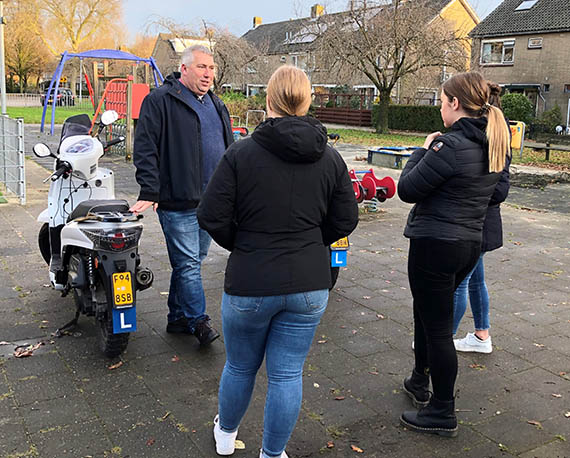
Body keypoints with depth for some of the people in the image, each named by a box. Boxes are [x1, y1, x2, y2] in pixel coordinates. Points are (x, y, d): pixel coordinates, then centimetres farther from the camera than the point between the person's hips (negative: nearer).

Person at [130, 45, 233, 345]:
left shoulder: (216, 105, 17)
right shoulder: (160, 100, -6)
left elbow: (228, 149, 24)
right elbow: (145, 148, -12)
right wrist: (149, 193, -18)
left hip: (211, 202, 8)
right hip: (178, 201, -7)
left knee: (192, 261, 14)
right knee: (188, 263, -4)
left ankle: (178, 318, 26)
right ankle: (198, 321, 6)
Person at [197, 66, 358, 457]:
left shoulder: (242, 153, -11)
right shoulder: (330, 158, -1)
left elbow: (212, 217, -11)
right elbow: (345, 221, 5)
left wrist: (239, 245, 7)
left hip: (249, 283, -1)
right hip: (309, 285, 2)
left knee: (240, 367, 20)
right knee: (288, 374, 12)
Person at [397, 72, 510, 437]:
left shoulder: (450, 145, -21)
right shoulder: (495, 145, 6)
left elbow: (408, 190, -15)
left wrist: (425, 150, -1)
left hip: (435, 245, -9)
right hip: (470, 243, 9)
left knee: (436, 327, 2)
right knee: (427, 312, 25)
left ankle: (443, 413, 14)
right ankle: (420, 381, 42)